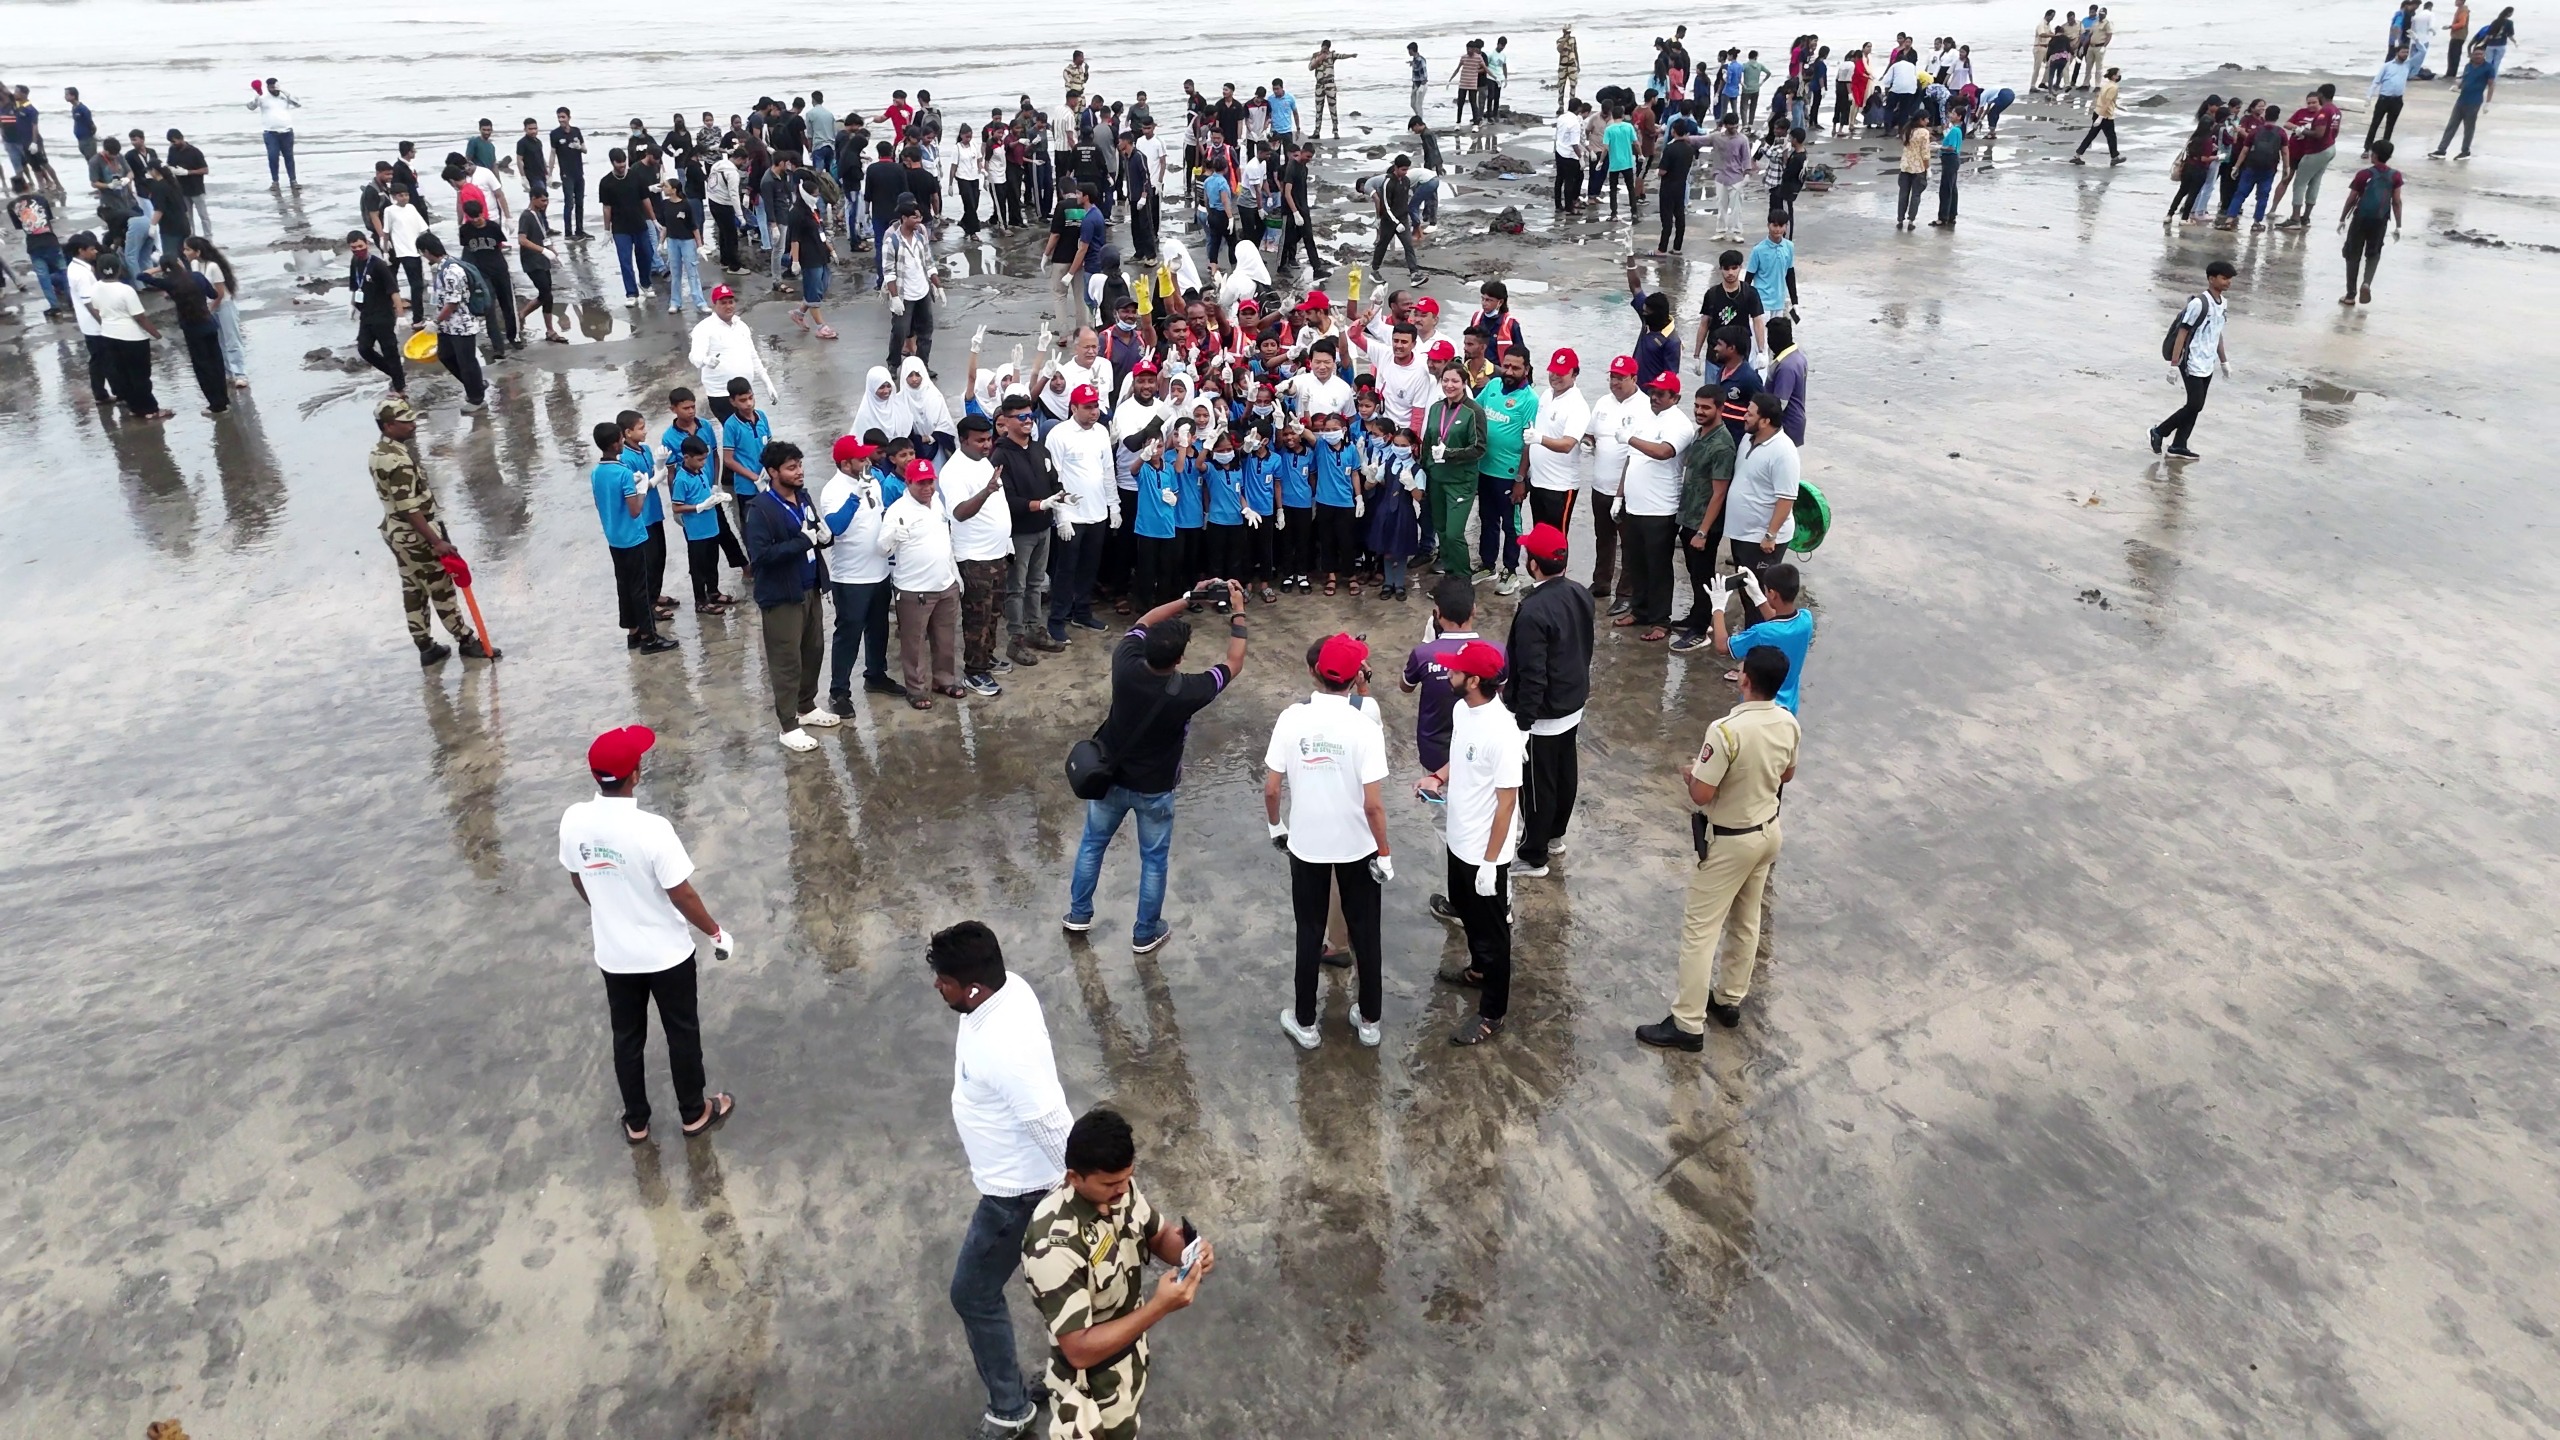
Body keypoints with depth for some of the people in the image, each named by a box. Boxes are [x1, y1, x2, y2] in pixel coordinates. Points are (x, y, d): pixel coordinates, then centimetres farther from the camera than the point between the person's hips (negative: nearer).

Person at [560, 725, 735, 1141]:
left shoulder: (573, 821, -14)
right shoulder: (652, 829, -30)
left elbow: (577, 879, 4)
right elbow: (682, 894, -21)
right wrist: (716, 933, -4)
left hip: (613, 954, 4)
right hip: (667, 953, -4)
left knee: (627, 1037, 22)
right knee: (682, 1033, 18)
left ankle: (636, 1122, 37)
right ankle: (694, 1112, 35)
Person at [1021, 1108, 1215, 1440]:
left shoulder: (1120, 1188, -15)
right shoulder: (1054, 1245, -37)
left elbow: (1158, 1235, 3)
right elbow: (1080, 1350, -33)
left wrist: (1188, 1251, -20)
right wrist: (1159, 1307, -39)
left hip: (1130, 1358, 7)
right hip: (1091, 1387, -7)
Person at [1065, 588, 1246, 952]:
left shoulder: (1126, 666, -25)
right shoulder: (1187, 691, -31)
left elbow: (1144, 623, -4)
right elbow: (1234, 662, -14)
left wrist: (1190, 598, -4)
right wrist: (1238, 611, -6)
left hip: (1111, 777, 3)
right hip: (1154, 789, -3)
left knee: (1093, 843, 25)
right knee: (1154, 860, 18)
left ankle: (1079, 915, 40)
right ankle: (1145, 933, 32)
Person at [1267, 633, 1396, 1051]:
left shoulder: (1291, 719, -13)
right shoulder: (1364, 727, -19)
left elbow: (1271, 787, -7)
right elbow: (1373, 804, -18)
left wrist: (1276, 825, 12)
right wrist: (1384, 853, -5)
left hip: (1306, 845, 1)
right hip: (1358, 847, -1)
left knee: (1310, 934, 17)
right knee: (1365, 933, 17)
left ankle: (1305, 1023, 29)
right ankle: (1369, 1022, 30)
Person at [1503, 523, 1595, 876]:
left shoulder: (1533, 611, -30)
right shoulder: (1580, 592, -4)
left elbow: (1532, 677, -27)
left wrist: (1521, 723, -18)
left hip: (1544, 714, -8)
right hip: (1574, 704, 8)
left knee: (1538, 783, 7)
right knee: (1565, 771, 23)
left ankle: (1533, 856, 21)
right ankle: (1554, 834, 43)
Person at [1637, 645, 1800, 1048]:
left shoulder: (1727, 730, -31)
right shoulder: (1788, 723, -7)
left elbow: (1701, 794, -25)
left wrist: (1689, 773, -5)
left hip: (1729, 841, -8)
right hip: (1768, 831, 8)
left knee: (1700, 929, 2)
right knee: (1746, 922, 22)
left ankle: (1687, 1024, 7)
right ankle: (1729, 1000, 38)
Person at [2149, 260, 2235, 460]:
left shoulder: (2222, 304, 10)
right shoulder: (2199, 303, -16)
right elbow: (2182, 333, -16)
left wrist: (2224, 361, 23)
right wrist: (2174, 364, -19)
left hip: (2207, 366, 8)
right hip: (2193, 364, -8)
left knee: (2195, 407, 7)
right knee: (2195, 405, -9)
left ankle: (2178, 446, 12)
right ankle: (2159, 431, 7)